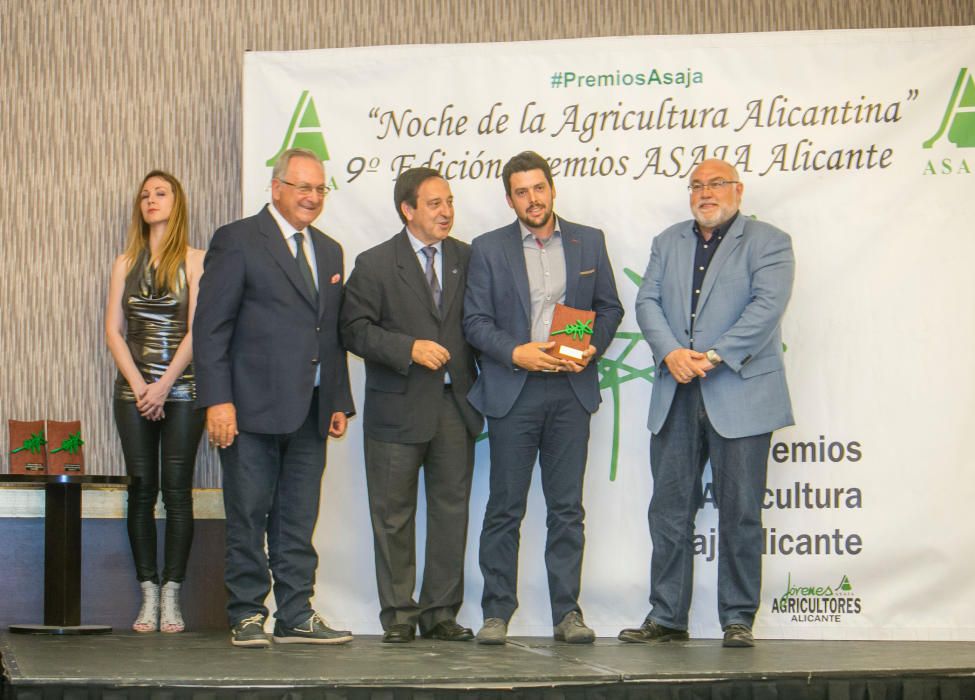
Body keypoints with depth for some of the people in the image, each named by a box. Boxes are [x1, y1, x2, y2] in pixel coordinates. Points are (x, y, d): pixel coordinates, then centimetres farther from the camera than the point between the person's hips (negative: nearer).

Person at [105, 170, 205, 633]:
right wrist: (139, 385, -6)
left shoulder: (194, 261, 2)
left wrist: (164, 386, -13)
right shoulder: (126, 263, 12)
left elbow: (197, 331, -6)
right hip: (134, 388, 3)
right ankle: (148, 596, 5)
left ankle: (171, 596, -1)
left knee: (177, 491, -4)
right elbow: (113, 330, 6)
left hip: (181, 390, -3)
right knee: (141, 491, 2)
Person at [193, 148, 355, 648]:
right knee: (248, 518, 0)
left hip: (310, 411, 6)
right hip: (253, 408, -6)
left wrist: (339, 401, 13)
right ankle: (247, 616, 9)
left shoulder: (329, 251, 18)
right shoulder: (237, 241, -3)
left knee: (299, 522, 8)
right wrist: (217, 400, -15)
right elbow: (210, 326, -8)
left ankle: (295, 616, 14)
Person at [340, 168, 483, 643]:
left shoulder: (466, 258, 10)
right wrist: (410, 349, -18)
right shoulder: (375, 264, -1)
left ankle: (441, 612, 14)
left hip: (454, 405, 3)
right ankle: (398, 614, 12)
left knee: (451, 510, 5)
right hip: (399, 408, -3)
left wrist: (479, 387, 0)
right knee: (394, 515, 3)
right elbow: (355, 329, -7)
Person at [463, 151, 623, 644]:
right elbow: (475, 321, 1)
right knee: (504, 509, 1)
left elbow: (609, 308, 14)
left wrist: (592, 348, -5)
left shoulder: (589, 242, 11)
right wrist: (516, 353, -14)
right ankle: (496, 613, 7)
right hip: (512, 390, -2)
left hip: (571, 388, 2)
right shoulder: (488, 249, 5)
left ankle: (567, 612, 9)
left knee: (567, 507, 4)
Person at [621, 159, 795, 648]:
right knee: (669, 510, 6)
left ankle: (738, 620, 7)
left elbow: (766, 307, -11)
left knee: (739, 512, -1)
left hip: (740, 396, -4)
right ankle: (666, 617, 13)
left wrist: (714, 356, -18)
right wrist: (670, 352, -12)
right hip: (676, 398, 5)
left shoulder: (768, 242, 3)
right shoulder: (668, 242, 17)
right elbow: (647, 301, 7)